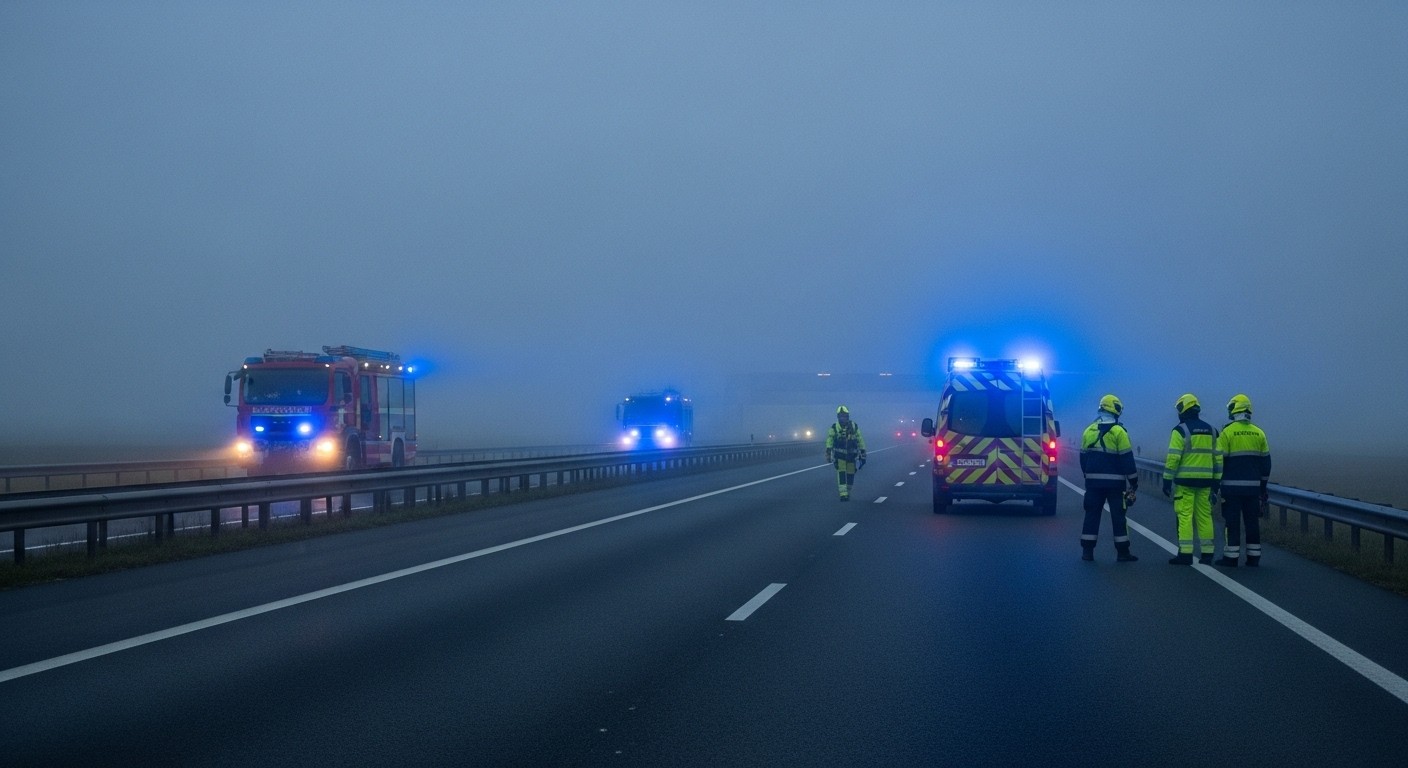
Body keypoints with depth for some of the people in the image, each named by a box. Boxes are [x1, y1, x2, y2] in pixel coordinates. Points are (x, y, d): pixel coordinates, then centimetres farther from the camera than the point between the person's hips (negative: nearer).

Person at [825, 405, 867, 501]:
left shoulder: (854, 427, 2)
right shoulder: (834, 428, -3)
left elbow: (860, 440, 7)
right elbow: (829, 441, -5)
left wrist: (863, 454, 6)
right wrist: (828, 454, -13)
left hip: (852, 455, 2)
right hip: (839, 456, -2)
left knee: (850, 475, 8)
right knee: (841, 474, -11)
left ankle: (848, 492, 27)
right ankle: (843, 494, -12)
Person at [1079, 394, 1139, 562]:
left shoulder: (1089, 431, 6)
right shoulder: (1118, 432, -10)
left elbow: (1083, 457, 12)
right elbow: (1127, 458, -11)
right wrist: (1134, 480, -3)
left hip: (1093, 481, 4)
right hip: (1114, 482, -4)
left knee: (1092, 514, 8)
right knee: (1118, 516, 2)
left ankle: (1087, 551, 6)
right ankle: (1122, 552, 4)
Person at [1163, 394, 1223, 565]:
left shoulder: (1180, 430, -7)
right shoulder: (1211, 431, 11)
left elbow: (1173, 458, -12)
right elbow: (1218, 458, 11)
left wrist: (1167, 480, -7)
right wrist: (1216, 483, 14)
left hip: (1185, 481, -5)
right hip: (1205, 481, 5)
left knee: (1185, 516, -4)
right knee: (1204, 516, 10)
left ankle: (1185, 554, -8)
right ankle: (1207, 554, 10)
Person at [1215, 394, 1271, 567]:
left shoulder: (1227, 432, -7)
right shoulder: (1258, 433, 8)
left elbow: (1220, 460, -8)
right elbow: (1266, 462, 11)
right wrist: (1263, 486, 18)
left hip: (1232, 486, -4)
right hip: (1253, 486, 4)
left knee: (1232, 522, 0)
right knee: (1252, 521, 10)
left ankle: (1231, 557, 0)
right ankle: (1254, 557, 12)